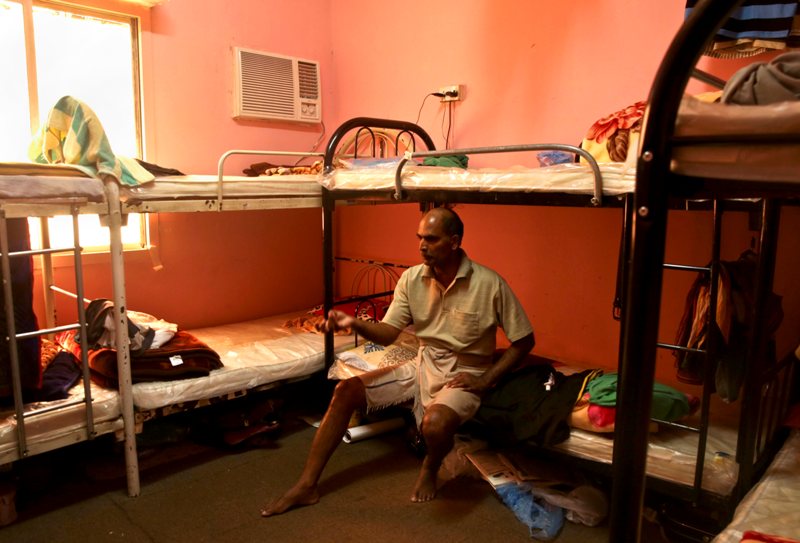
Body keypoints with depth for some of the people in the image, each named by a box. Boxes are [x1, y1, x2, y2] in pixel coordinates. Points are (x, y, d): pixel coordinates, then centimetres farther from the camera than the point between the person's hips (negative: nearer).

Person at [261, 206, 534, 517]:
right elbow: (388, 334, -5)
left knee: (435, 424, -37)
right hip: (422, 366, 5)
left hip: (463, 377, -5)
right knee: (346, 391, -8)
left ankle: (430, 469, 2)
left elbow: (524, 341, -9)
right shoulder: (411, 279, -5)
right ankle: (306, 486, 1)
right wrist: (354, 323, -24)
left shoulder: (490, 285, -18)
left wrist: (485, 380, -15)